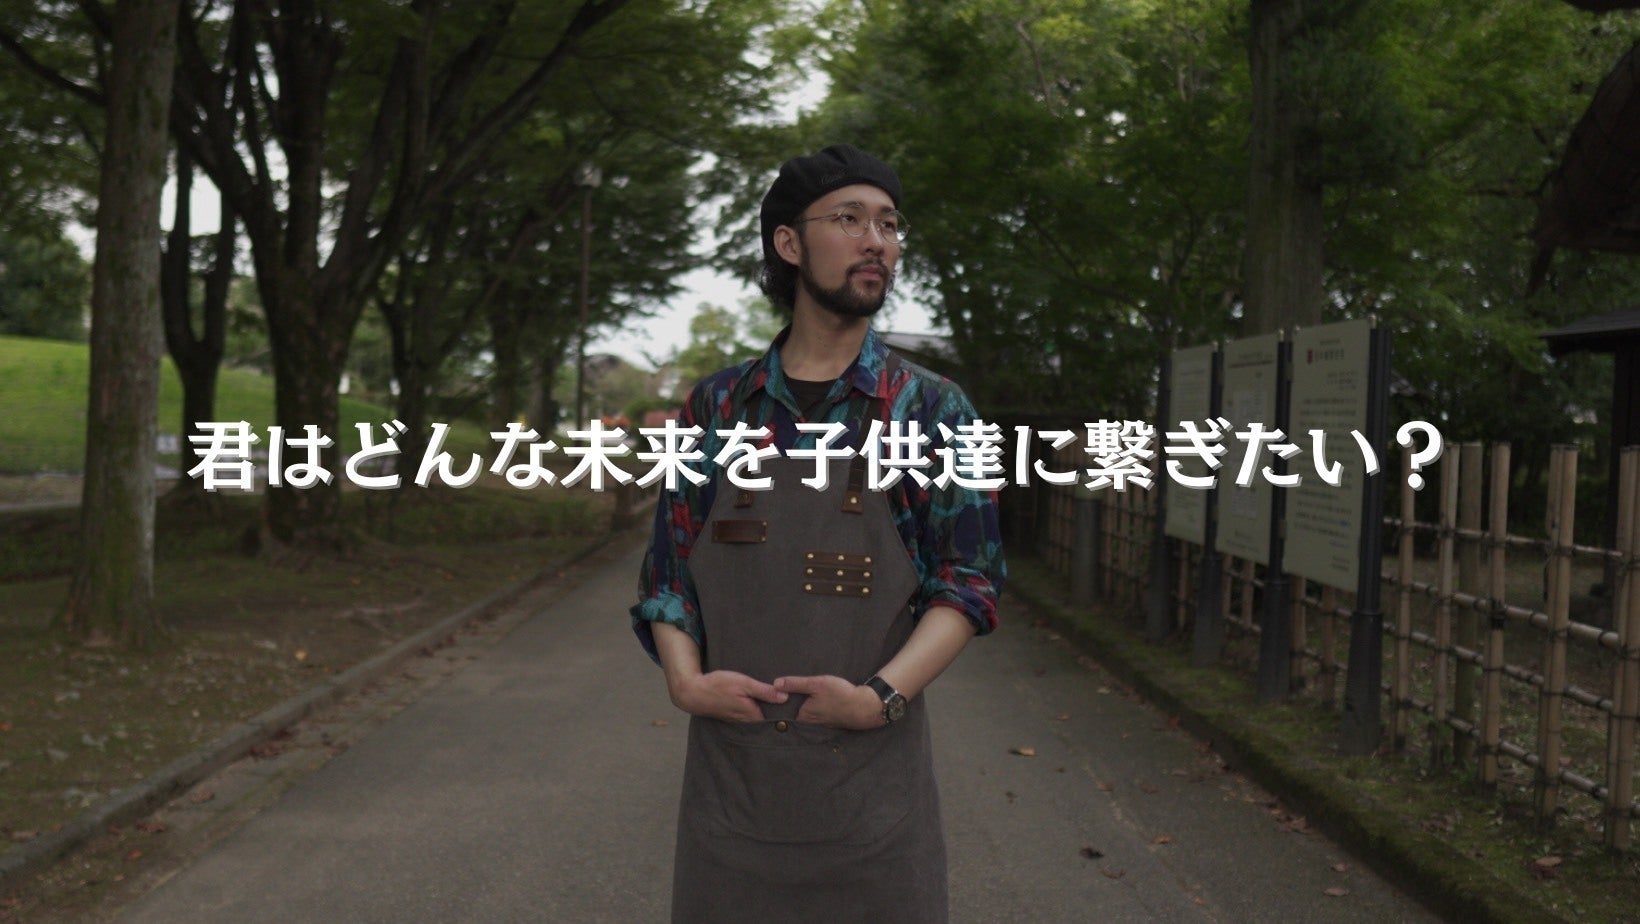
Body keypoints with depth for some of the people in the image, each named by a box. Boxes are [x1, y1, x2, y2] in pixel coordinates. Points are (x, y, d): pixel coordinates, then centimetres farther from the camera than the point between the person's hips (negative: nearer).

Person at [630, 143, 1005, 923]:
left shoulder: (931, 410, 1)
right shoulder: (718, 406, 6)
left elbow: (969, 577, -3)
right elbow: (669, 564, 9)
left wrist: (882, 695, -16)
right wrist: (685, 679, -8)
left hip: (872, 773, -1)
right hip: (728, 764, 2)